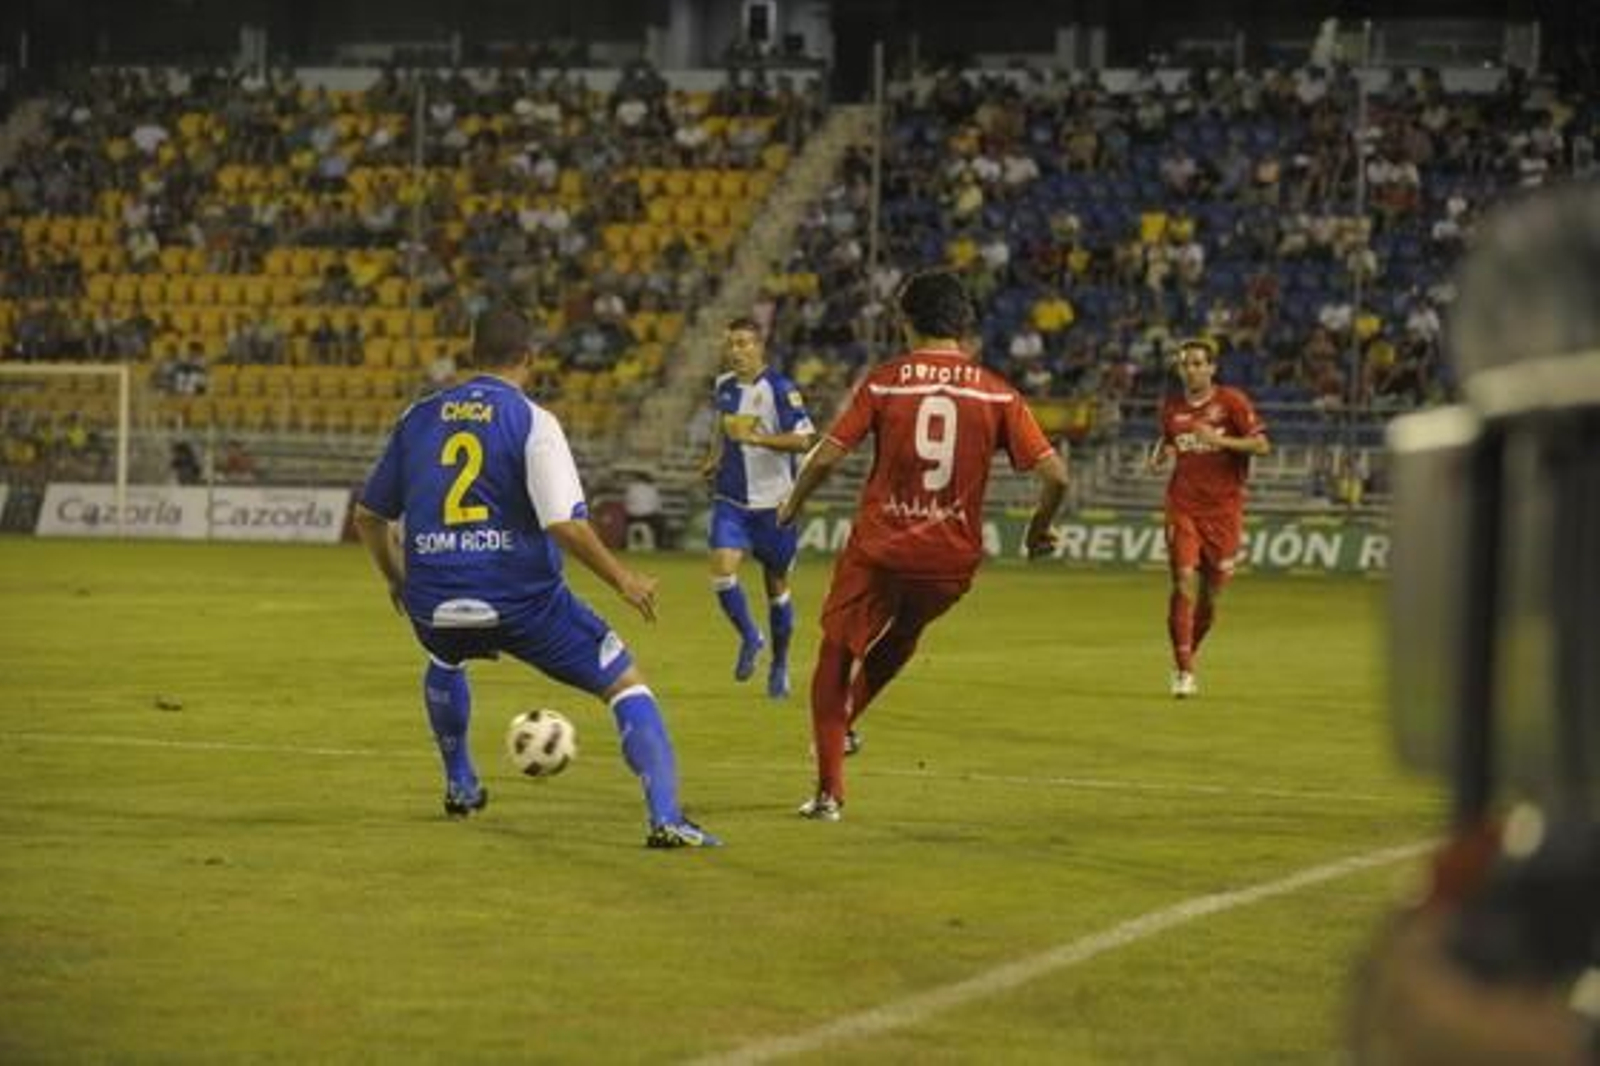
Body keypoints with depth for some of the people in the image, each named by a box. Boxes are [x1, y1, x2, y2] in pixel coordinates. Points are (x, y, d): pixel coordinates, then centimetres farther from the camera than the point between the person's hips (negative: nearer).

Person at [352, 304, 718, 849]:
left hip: (433, 604, 4)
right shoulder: (532, 422, -6)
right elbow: (565, 525, -17)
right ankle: (665, 818, -11)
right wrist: (622, 579, -4)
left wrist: (396, 580, 33)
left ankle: (460, 785, 48)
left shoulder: (419, 417, 8)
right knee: (626, 683, 5)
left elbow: (368, 516, 16)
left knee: (445, 659, 41)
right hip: (522, 600, -4)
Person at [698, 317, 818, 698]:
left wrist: (755, 437, -30)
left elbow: (805, 440, -21)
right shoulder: (723, 386, 6)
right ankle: (749, 638, 8)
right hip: (731, 499, 4)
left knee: (776, 583, 8)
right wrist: (714, 458, 10)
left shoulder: (779, 388, -14)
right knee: (722, 570, -17)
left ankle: (779, 664, 27)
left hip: (773, 501, -4)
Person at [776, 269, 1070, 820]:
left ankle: (830, 791, 2)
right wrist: (1040, 526, 13)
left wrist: (792, 504, 11)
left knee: (836, 657, 10)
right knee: (903, 634, 33)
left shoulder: (884, 381, -5)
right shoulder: (998, 393, -1)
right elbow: (1054, 474, -6)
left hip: (879, 551, -3)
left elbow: (826, 456, -7)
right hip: (951, 560, 3)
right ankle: (846, 722, 45)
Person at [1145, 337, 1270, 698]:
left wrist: (1220, 440, -21)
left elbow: (1262, 445, -9)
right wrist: (1159, 456, 2)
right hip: (1183, 508, 1)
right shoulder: (1172, 408, 7)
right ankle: (1183, 670, -11)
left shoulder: (1231, 401, -3)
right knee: (1184, 583, -14)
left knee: (1210, 594, 6)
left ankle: (1189, 656, 28)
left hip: (1223, 509, -1)